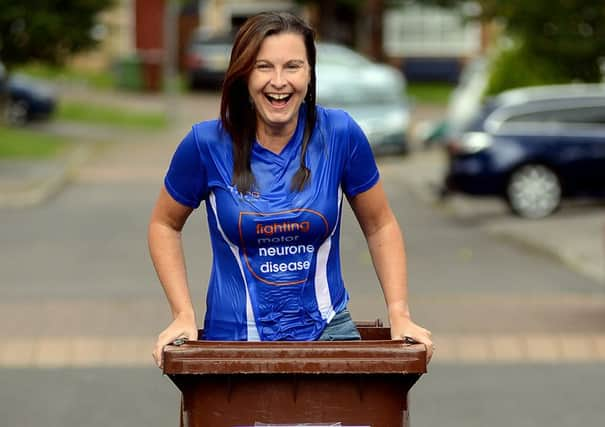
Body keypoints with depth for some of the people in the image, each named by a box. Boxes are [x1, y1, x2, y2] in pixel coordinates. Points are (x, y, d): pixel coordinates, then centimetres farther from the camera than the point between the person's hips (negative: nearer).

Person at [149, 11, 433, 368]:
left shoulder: (340, 134, -5)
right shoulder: (207, 144, -8)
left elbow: (380, 227, 8)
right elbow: (165, 225, 8)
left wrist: (400, 315, -1)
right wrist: (184, 315, -2)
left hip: (327, 329, 0)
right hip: (234, 336, 0)